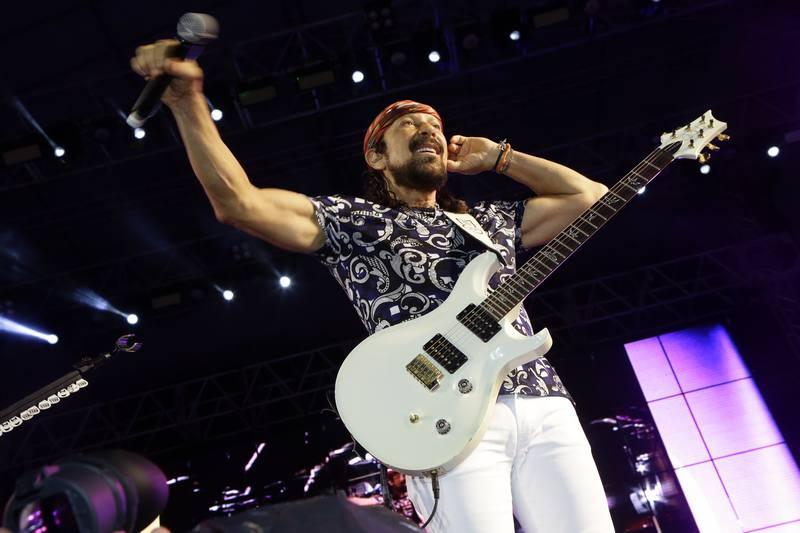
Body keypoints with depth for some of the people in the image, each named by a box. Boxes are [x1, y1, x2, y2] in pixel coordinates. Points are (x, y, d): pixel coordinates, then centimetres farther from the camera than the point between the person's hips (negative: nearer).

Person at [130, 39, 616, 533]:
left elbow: (591, 197, 24)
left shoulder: (491, 220, 23)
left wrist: (498, 158, 23)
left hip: (544, 403, 5)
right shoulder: (352, 220, 10)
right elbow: (238, 203, 0)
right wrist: (188, 99, -7)